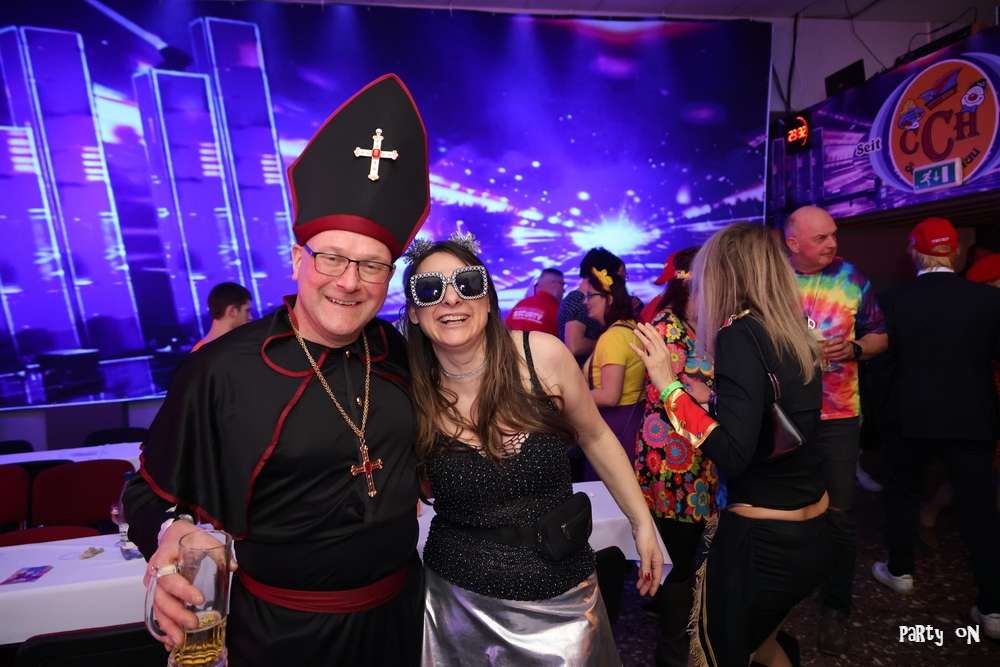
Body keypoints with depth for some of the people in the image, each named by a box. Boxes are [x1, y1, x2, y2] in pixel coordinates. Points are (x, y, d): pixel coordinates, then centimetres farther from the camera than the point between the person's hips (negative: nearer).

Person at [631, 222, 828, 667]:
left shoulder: (740, 332, -20)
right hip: (811, 531, 8)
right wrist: (714, 392, 22)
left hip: (762, 538, -7)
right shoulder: (795, 333, 3)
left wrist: (668, 384, -24)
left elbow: (733, 455, -27)